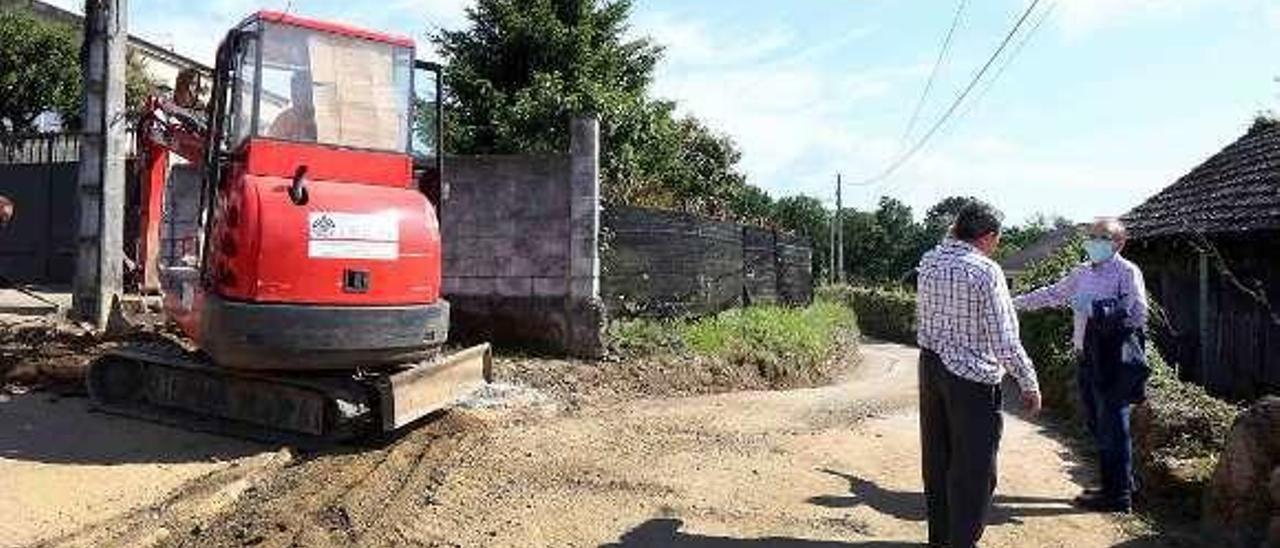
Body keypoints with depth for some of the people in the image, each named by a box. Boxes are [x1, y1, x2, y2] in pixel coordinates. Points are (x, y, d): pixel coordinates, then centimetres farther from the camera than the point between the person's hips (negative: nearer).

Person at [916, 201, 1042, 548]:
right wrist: (1029, 383, -4)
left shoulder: (928, 262, 1)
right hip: (972, 376, -7)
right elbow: (1005, 340, -17)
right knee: (972, 467, 7)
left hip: (931, 366, 7)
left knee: (937, 458, 18)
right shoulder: (986, 272, -17)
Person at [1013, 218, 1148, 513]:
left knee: (1112, 427, -2)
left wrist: (1096, 309, -23)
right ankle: (1113, 485, 29)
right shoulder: (1083, 272, 14)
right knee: (1096, 425, 15)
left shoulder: (1127, 272, -9)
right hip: (1087, 358, 8)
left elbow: (1138, 312, -17)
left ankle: (1119, 496, 9)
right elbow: (1054, 294, 24)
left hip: (1113, 361, -8)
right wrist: (1017, 302, 23)